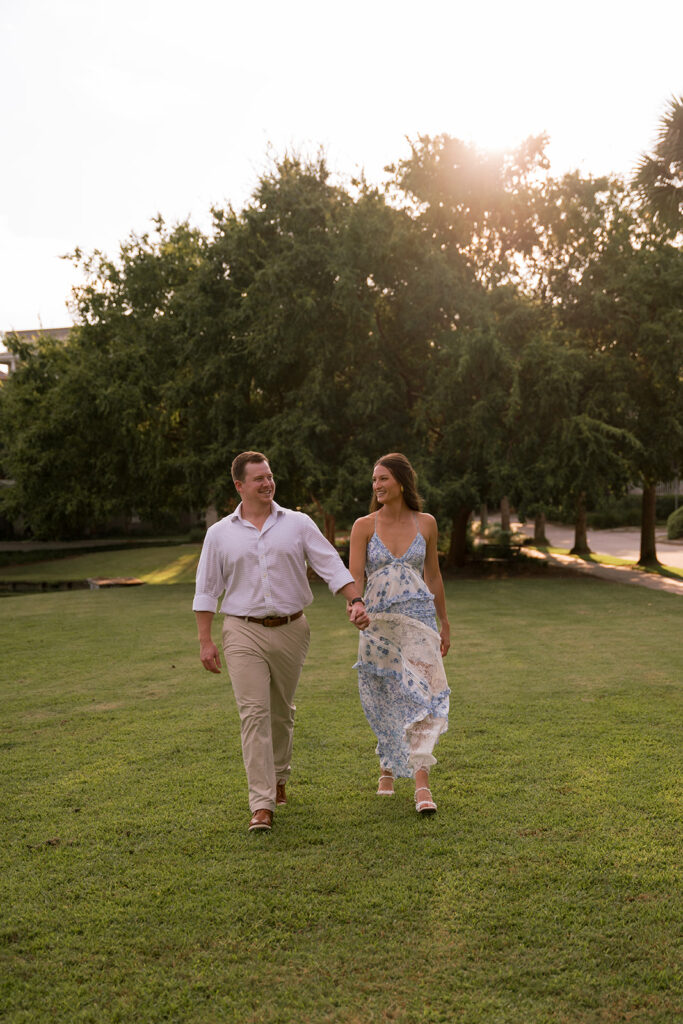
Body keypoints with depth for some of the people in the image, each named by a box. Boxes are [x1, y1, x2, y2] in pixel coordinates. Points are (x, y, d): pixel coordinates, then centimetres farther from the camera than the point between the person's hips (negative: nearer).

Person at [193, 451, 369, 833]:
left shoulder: (298, 524, 2)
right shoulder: (220, 534, 3)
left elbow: (332, 565, -2)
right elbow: (206, 590, 6)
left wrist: (356, 600, -17)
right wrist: (205, 641, 1)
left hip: (291, 630, 2)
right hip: (244, 632, -1)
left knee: (282, 712, 15)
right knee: (254, 714, -10)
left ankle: (278, 777, 39)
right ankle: (263, 805, -9)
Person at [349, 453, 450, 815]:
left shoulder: (425, 523, 4)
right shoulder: (364, 526, -1)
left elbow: (433, 575, 13)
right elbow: (353, 577, -7)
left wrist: (444, 622, 17)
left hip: (418, 618, 0)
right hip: (377, 621, 0)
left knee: (421, 695, -12)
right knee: (384, 702, 10)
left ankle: (422, 785, -12)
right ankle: (387, 770, 32)